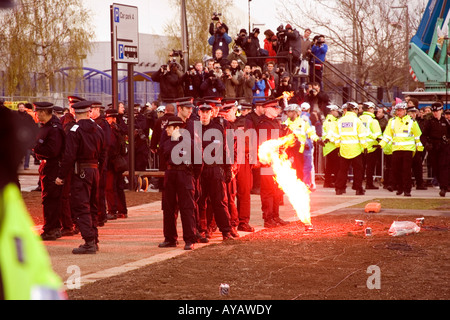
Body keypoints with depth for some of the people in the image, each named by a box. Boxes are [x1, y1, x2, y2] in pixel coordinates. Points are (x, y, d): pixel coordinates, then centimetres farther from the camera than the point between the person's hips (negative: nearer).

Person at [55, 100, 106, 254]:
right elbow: (102, 154, 12)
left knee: (81, 207, -6)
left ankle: (89, 242, -13)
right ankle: (94, 240, 21)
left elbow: (69, 156, -16)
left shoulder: (75, 130, -11)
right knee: (92, 206, 16)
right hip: (94, 170, 7)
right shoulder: (98, 129, 9)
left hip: (80, 172, -7)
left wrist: (61, 176, -11)